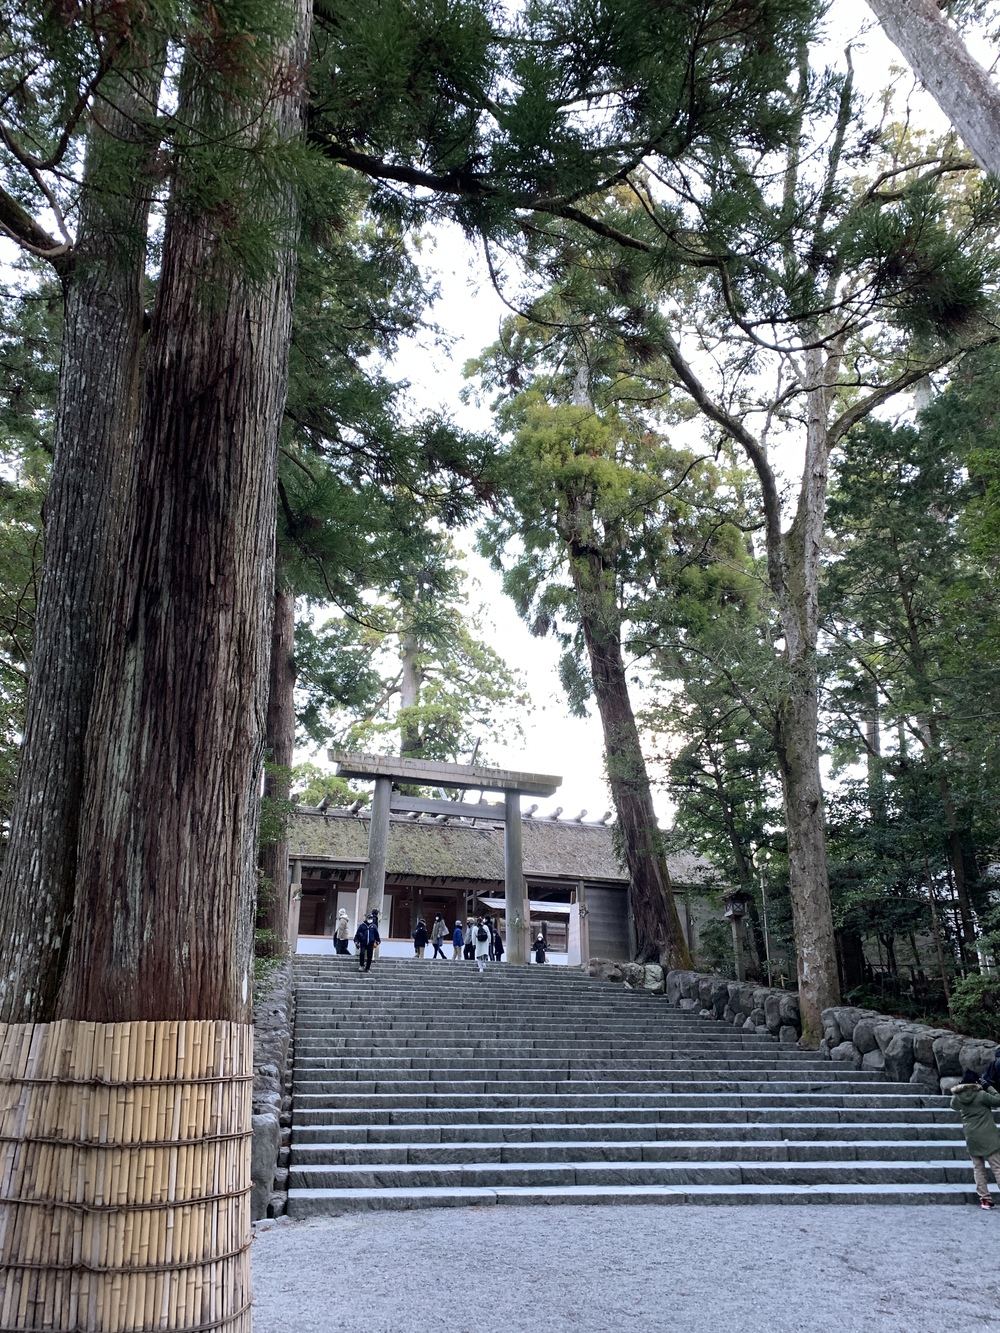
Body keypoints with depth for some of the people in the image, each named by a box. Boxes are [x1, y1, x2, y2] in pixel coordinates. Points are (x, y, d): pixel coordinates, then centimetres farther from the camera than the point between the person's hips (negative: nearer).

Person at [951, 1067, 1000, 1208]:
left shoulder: (957, 1097, -1)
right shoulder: (981, 1095, -16)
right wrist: (989, 1088, 1)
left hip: (971, 1138, 5)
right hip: (987, 1137, -4)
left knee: (978, 1168, 13)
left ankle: (985, 1199, 11)